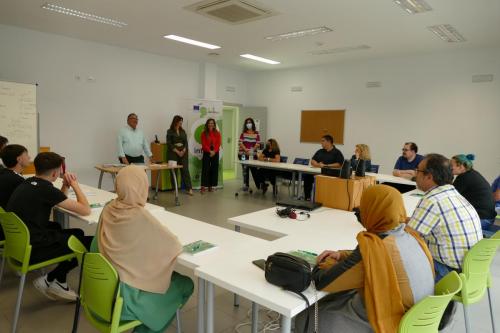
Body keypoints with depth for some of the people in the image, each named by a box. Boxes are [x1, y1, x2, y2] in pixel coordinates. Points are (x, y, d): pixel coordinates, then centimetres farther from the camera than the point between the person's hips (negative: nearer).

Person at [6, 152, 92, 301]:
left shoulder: (28, 184, 7)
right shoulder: (45, 189, -20)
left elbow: (57, 201, 23)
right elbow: (85, 210, -16)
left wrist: (66, 186, 7)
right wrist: (75, 185, -3)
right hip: (30, 250, -9)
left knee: (78, 234, 17)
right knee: (91, 243, -5)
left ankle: (58, 282, 19)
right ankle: (50, 280, 11)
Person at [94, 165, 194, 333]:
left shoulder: (108, 209, -5)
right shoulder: (140, 217, -26)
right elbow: (174, 245, -17)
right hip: (124, 293, -7)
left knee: (175, 276, 23)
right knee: (186, 285, 10)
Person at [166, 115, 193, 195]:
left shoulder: (183, 131, 12)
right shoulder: (170, 131, -1)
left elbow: (186, 142, 9)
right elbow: (169, 144, -6)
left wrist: (183, 151, -7)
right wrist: (177, 152, -11)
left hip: (183, 152, 3)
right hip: (173, 153, -3)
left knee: (185, 170, -3)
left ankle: (189, 188, -5)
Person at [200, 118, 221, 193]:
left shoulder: (217, 133, 5)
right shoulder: (204, 133, 1)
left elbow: (218, 143, 0)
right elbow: (204, 144, -5)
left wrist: (214, 151, -13)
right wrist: (210, 151, -16)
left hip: (215, 153, 2)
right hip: (206, 153, -2)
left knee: (214, 169, 3)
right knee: (205, 169, -6)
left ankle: (211, 186, 12)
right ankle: (203, 186, -7)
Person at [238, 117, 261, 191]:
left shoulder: (256, 133, 5)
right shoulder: (243, 133, 6)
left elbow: (258, 144, -2)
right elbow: (240, 143, -2)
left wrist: (252, 150, -18)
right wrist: (246, 150, -17)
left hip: (253, 154, -1)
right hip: (243, 154, 1)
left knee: (254, 169, -1)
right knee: (245, 169, 5)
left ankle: (259, 185, 11)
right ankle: (246, 185, 14)